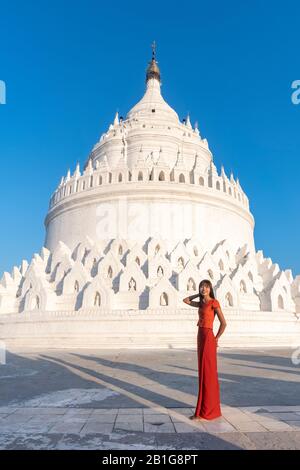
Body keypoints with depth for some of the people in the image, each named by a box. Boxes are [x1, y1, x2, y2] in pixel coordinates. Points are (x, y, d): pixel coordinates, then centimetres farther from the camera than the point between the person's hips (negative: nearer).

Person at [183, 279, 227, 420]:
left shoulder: (214, 302, -9)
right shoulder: (201, 303, 12)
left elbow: (223, 323, -11)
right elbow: (186, 300, 25)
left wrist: (216, 339, -3)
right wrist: (199, 294, 17)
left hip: (208, 338, -8)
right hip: (200, 338, 8)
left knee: (208, 373, -3)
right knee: (203, 373, 14)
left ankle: (207, 411, 4)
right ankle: (205, 409, 25)